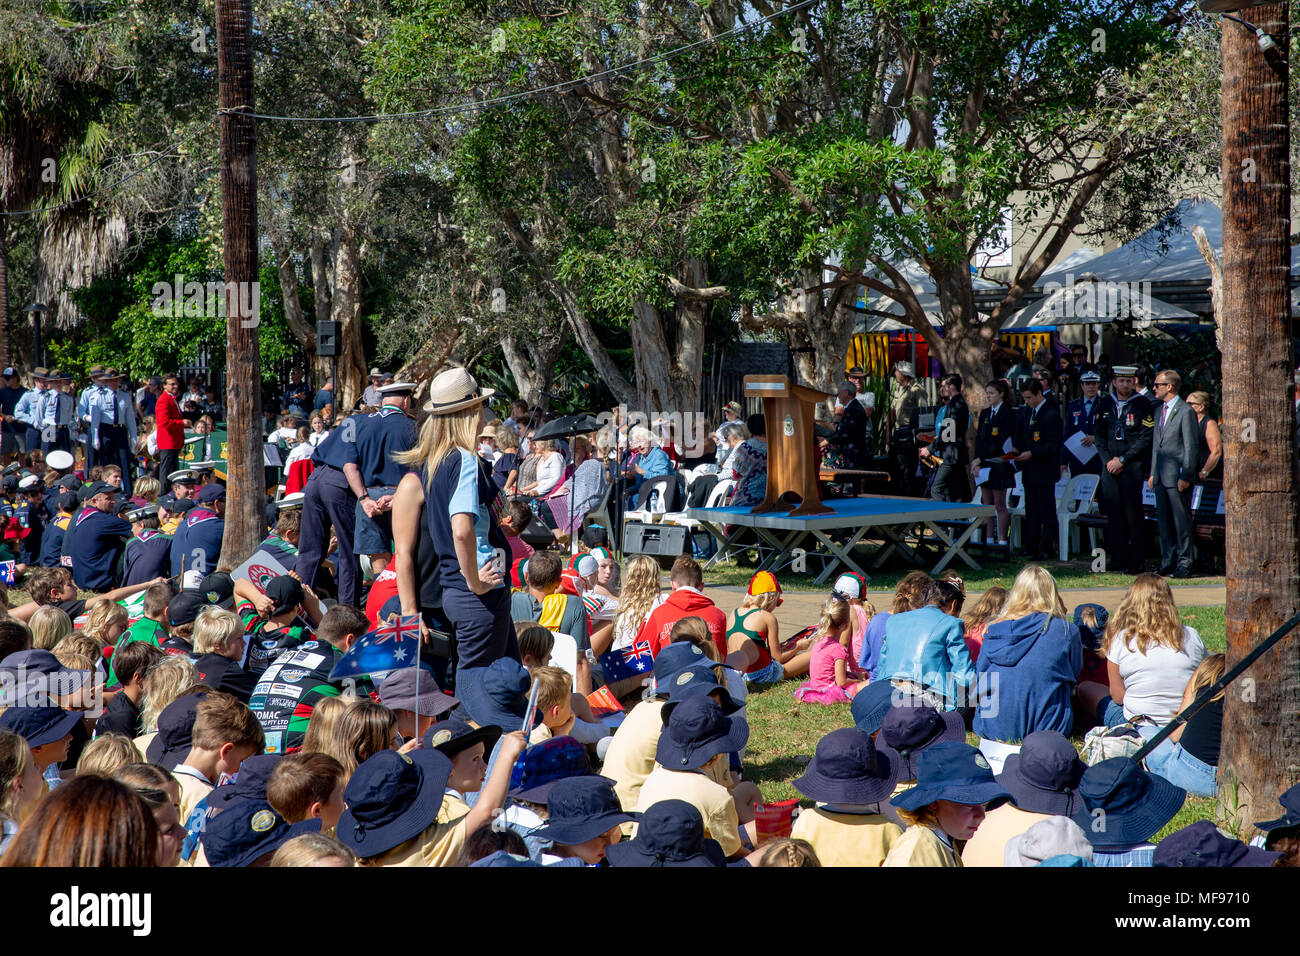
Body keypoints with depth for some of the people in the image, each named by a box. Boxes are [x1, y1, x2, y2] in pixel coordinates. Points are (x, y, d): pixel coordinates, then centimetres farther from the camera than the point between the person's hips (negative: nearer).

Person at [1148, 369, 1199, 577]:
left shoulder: (1186, 412, -9)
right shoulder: (1159, 411, 17)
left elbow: (1191, 447, -11)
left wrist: (1185, 476, -15)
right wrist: (1153, 473, 16)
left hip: (1177, 474, -8)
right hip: (1161, 475, 8)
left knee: (1181, 519, -3)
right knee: (1163, 520, 10)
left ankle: (1184, 563, 2)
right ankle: (1168, 561, 17)